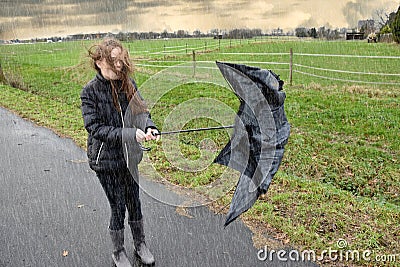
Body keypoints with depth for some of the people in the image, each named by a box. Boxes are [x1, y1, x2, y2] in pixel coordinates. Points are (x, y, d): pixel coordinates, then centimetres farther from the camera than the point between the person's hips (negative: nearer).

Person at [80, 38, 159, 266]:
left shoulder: (128, 84, 0)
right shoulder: (90, 91, -13)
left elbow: (142, 110, -1)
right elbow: (95, 128, -18)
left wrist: (149, 127, -24)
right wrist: (130, 134, -27)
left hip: (129, 155, 4)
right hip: (105, 159, -4)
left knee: (134, 202, 17)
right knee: (118, 207, 6)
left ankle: (140, 244, 39)